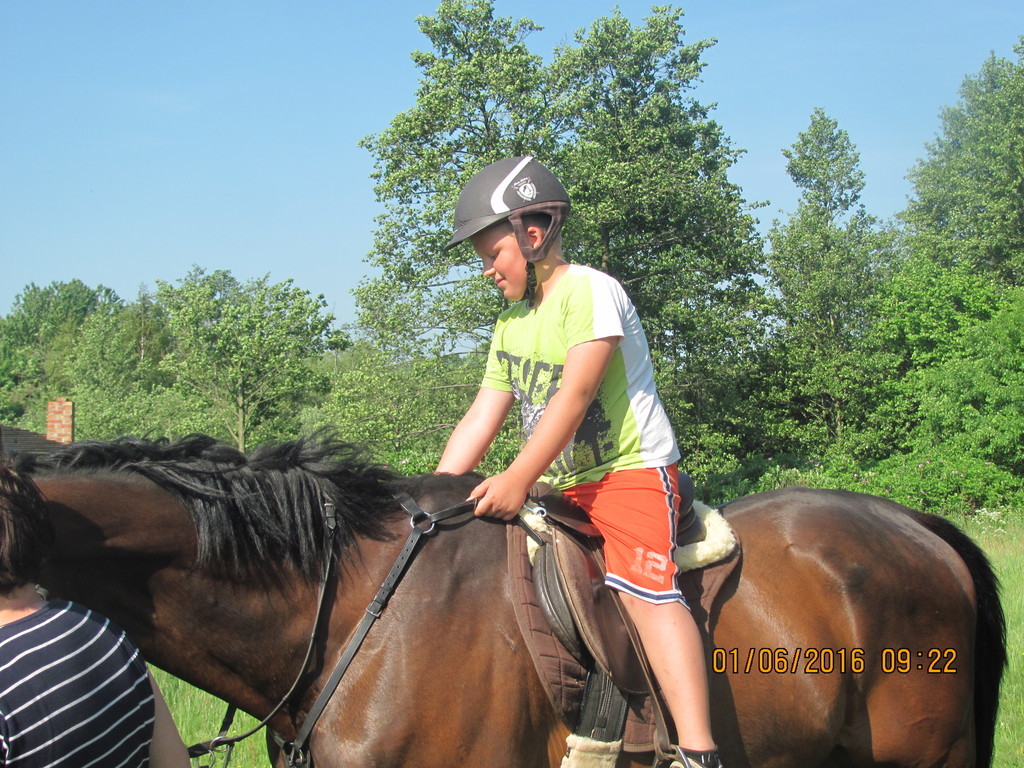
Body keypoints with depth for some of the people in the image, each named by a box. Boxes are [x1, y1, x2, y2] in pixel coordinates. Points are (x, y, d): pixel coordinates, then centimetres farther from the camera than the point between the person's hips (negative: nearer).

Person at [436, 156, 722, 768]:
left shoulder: (590, 291, -10)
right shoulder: (511, 323, 15)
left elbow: (573, 397, -21)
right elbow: (481, 420, 12)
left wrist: (518, 479, -27)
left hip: (633, 471, -9)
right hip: (559, 489, 9)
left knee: (644, 584, -28)